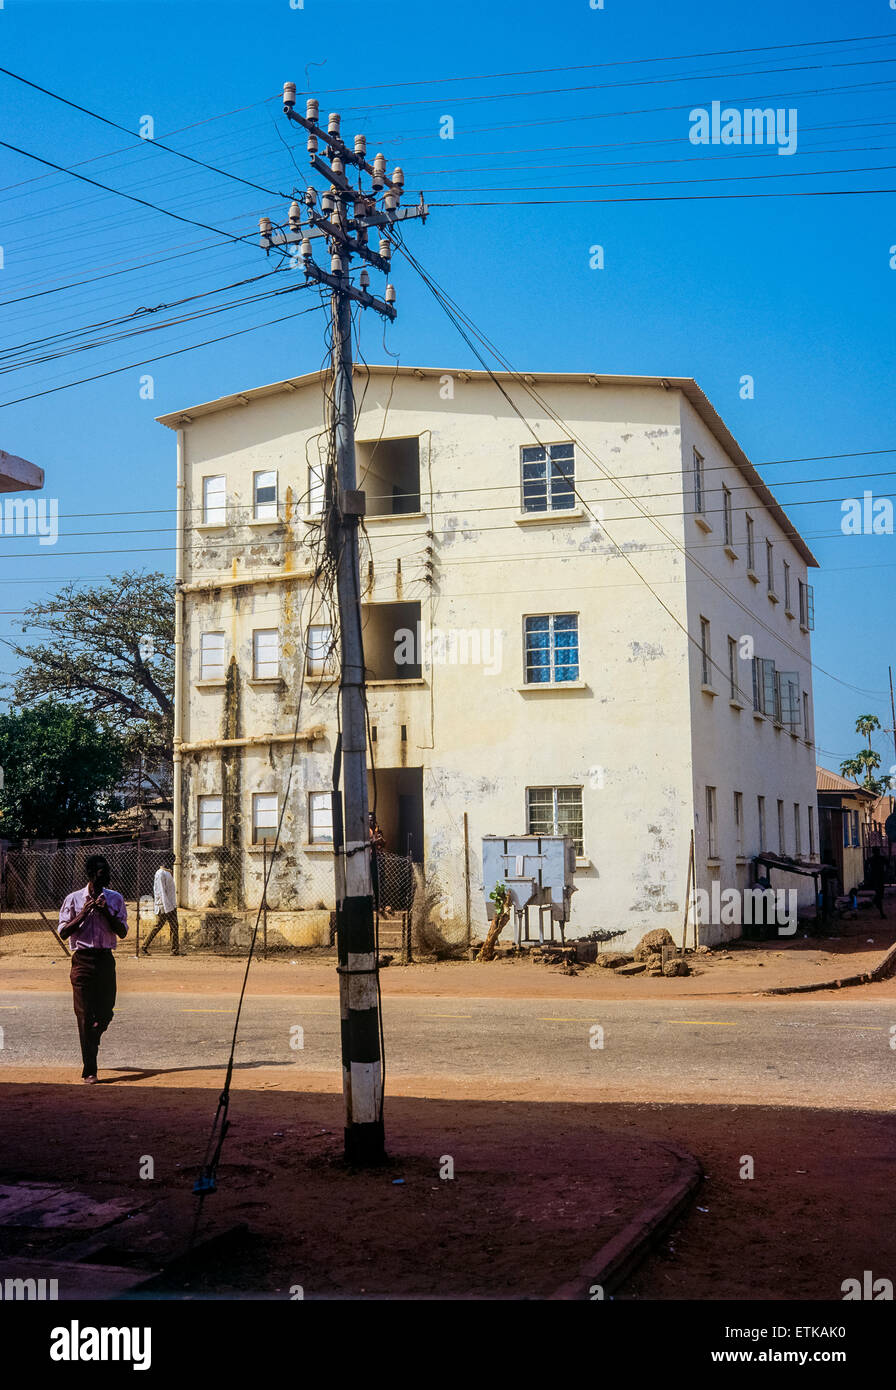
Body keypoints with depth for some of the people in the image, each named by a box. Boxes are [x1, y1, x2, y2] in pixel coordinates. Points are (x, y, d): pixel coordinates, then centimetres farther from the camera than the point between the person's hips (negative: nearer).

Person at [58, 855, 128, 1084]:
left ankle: (90, 1043, 37)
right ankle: (89, 1070, -2)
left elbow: (122, 932, 1)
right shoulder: (74, 899, 0)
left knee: (106, 1012, 6)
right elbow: (63, 933, -2)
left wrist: (106, 912, -12)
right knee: (85, 1015, -5)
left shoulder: (115, 899, 5)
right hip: (83, 959, -3)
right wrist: (84, 913, -13)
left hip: (106, 959, 3)